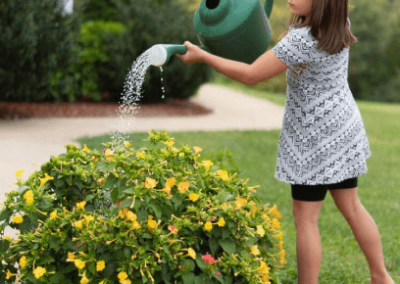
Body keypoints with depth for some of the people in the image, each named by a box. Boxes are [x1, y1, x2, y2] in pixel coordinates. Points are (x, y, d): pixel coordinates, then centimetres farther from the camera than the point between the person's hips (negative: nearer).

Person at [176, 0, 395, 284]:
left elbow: (250, 75, -23)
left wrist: (202, 56, -15)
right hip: (344, 130, 9)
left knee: (305, 218, 1)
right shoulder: (340, 24, -2)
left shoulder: (301, 40, -27)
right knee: (351, 206, 18)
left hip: (315, 139, -8)